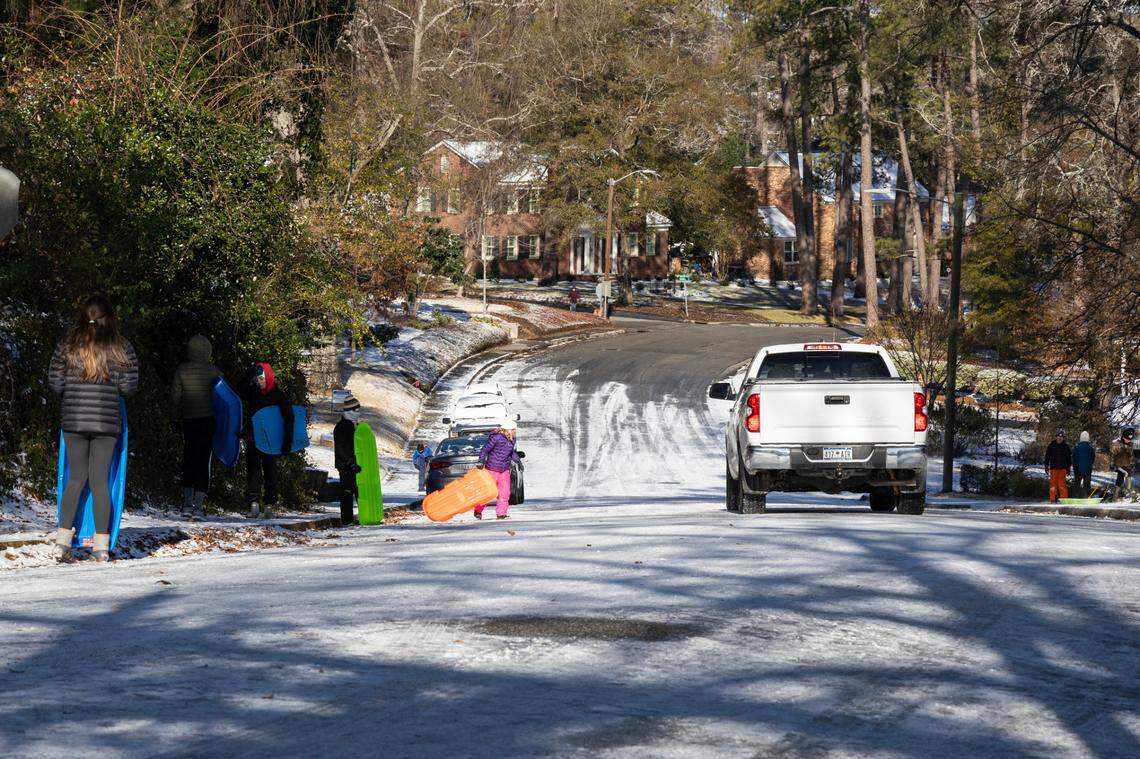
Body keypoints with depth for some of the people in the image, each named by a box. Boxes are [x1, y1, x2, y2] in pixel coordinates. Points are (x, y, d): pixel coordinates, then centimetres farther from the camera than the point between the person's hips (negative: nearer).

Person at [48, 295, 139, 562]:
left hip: (73, 419, 1)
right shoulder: (121, 348, -3)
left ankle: (63, 540, 1)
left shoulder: (67, 345, -1)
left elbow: (55, 383, -2)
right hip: (107, 420, -1)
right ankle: (102, 545, 4)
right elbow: (129, 386, -4)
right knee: (100, 480, 5)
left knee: (76, 478, 10)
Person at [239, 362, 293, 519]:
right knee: (253, 471, -4)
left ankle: (270, 506, 8)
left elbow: (288, 418, -6)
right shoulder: (249, 393, 1)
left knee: (270, 472, 4)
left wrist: (287, 441, -10)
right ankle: (254, 504, -7)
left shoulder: (277, 395, -4)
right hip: (252, 440, 2)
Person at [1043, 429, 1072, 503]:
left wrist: (1068, 468, 8)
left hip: (1063, 468, 0)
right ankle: (1052, 499, 1)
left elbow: (1069, 457, 12)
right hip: (1053, 468, 0)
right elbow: (1047, 456, 8)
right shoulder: (1051, 445, 5)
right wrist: (1046, 466, 3)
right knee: (1053, 483, -3)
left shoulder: (1065, 446, 7)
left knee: (1062, 483, -4)